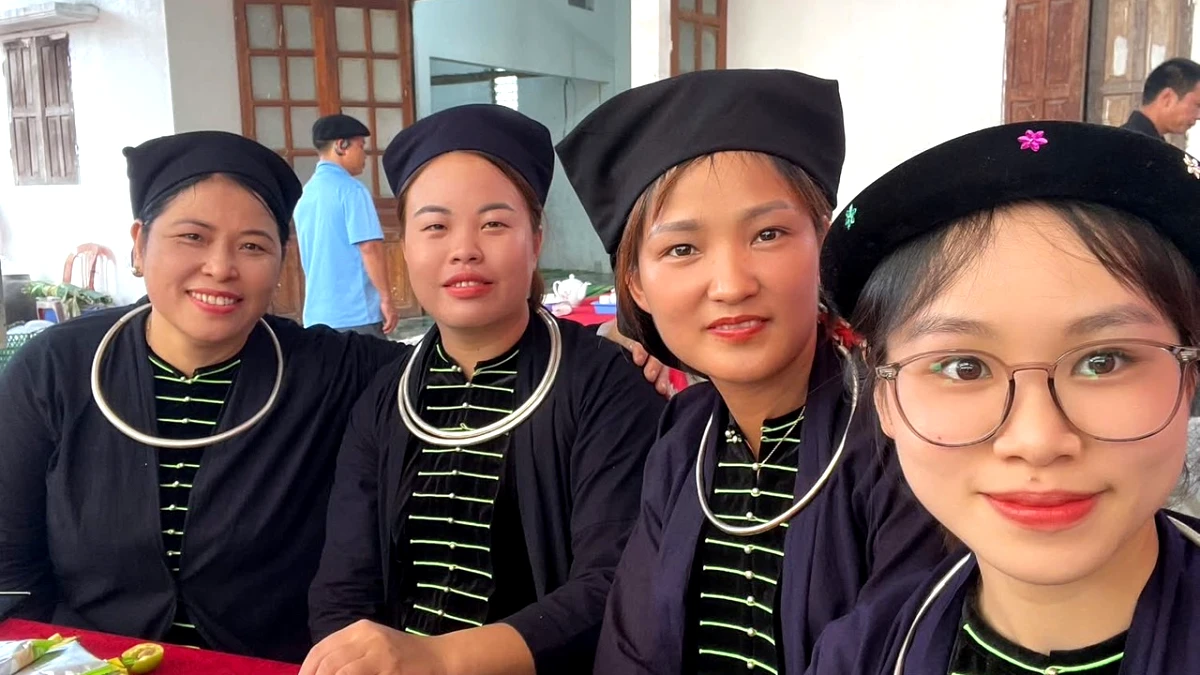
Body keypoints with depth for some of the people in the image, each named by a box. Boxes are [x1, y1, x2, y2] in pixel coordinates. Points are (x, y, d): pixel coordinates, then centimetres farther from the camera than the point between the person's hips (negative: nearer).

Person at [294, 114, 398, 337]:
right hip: (356, 314, -8)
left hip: (317, 313, 8)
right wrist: (387, 298, -12)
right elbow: (370, 248, -18)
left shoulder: (306, 193, 14)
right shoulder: (350, 189, -11)